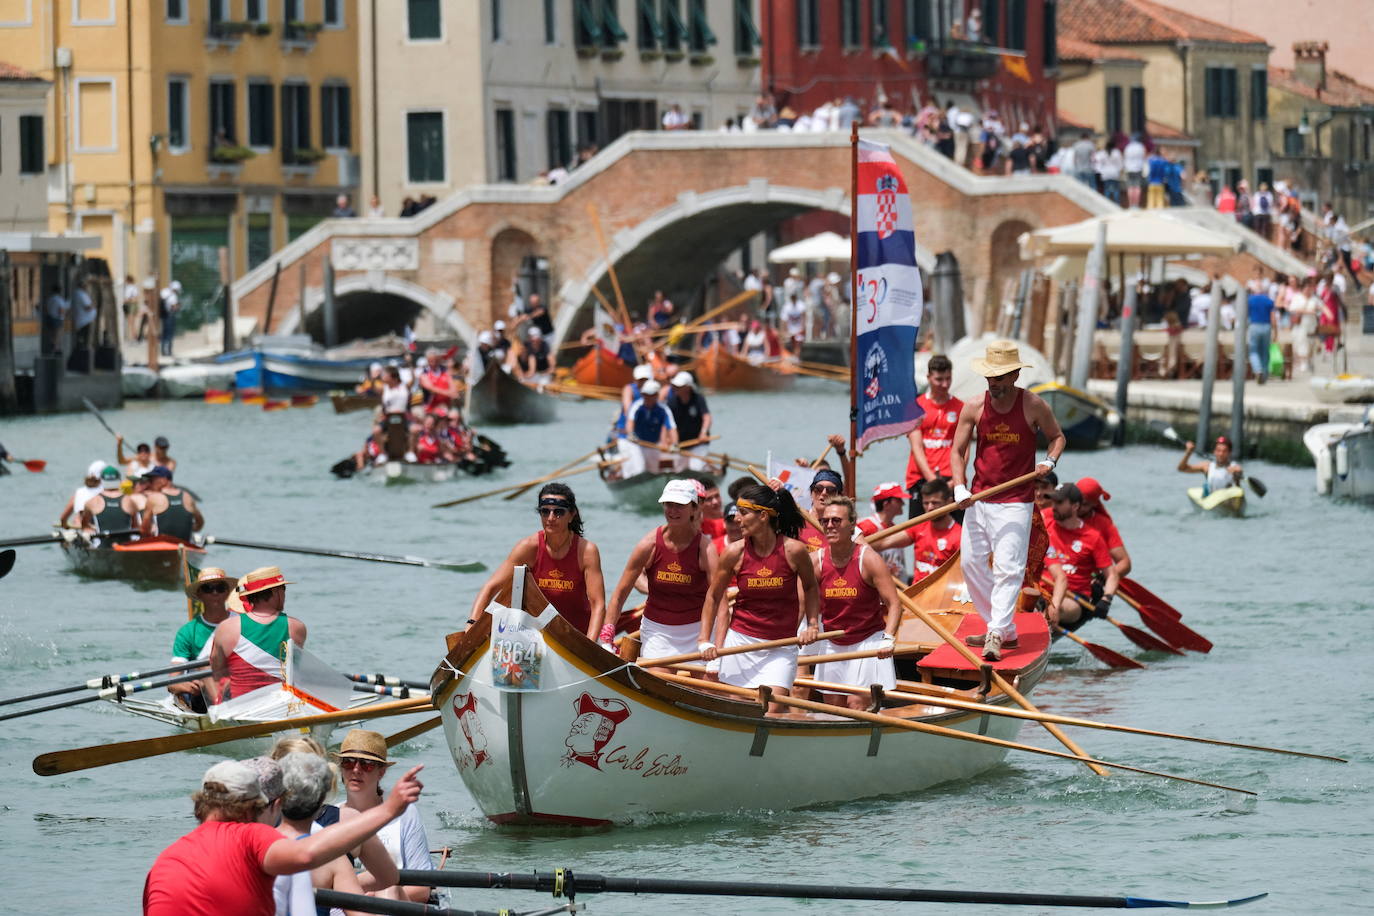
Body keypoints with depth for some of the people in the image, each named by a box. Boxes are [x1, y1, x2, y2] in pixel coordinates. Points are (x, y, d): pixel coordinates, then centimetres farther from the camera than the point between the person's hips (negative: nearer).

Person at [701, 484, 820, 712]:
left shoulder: (794, 551, -8)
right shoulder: (734, 553, -5)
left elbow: (810, 588, 11)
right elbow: (713, 597, 7)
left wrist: (812, 625, -1)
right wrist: (705, 642, 2)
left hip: (781, 647, -1)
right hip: (740, 640, 1)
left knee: (773, 709, -13)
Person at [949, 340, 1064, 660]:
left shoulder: (1033, 406, -4)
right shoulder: (974, 409, 1)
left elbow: (1056, 437, 11)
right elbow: (958, 451, 4)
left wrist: (1050, 461, -9)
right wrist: (960, 487, -11)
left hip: (1015, 502, -4)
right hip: (978, 500, 4)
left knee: (1008, 568, -13)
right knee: (971, 563, 7)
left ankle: (997, 635, -17)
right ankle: (1004, 630, 18)